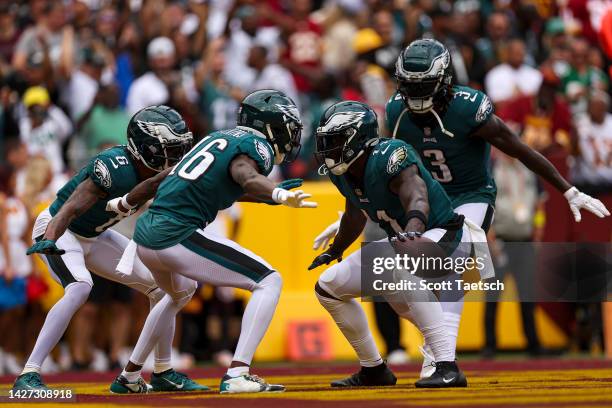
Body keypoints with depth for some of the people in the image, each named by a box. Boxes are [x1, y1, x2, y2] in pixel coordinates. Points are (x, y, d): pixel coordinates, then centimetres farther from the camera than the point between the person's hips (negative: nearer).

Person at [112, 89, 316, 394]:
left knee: (181, 292, 38)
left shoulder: (218, 137, 21)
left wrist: (270, 194, 44)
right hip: (177, 237, -9)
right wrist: (278, 194, -47)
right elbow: (245, 174, -27)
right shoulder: (256, 145, -4)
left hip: (145, 235, 9)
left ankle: (130, 375, 44)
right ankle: (236, 375, -18)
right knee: (269, 282, -4)